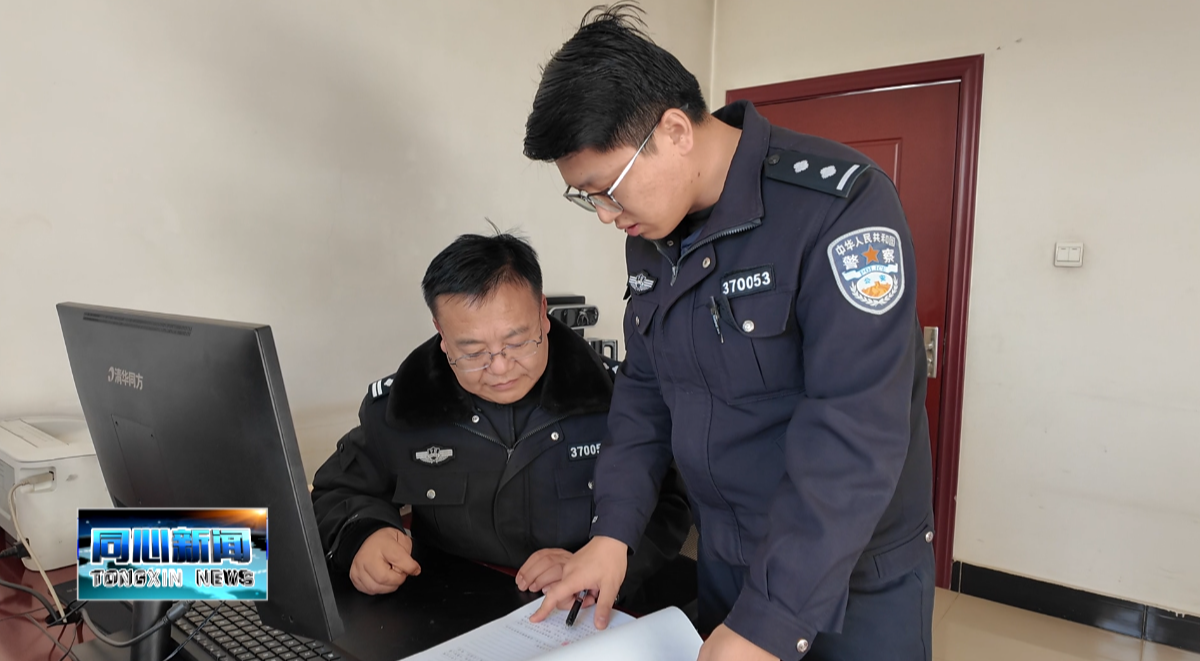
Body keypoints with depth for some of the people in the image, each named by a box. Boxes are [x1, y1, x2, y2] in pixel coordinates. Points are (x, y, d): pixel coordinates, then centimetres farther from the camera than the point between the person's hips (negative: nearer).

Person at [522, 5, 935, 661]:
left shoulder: (837, 204, -24)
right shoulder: (649, 234, -2)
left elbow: (855, 433, -28)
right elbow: (644, 386, 4)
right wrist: (614, 529, -5)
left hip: (857, 573, -5)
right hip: (722, 559, 6)